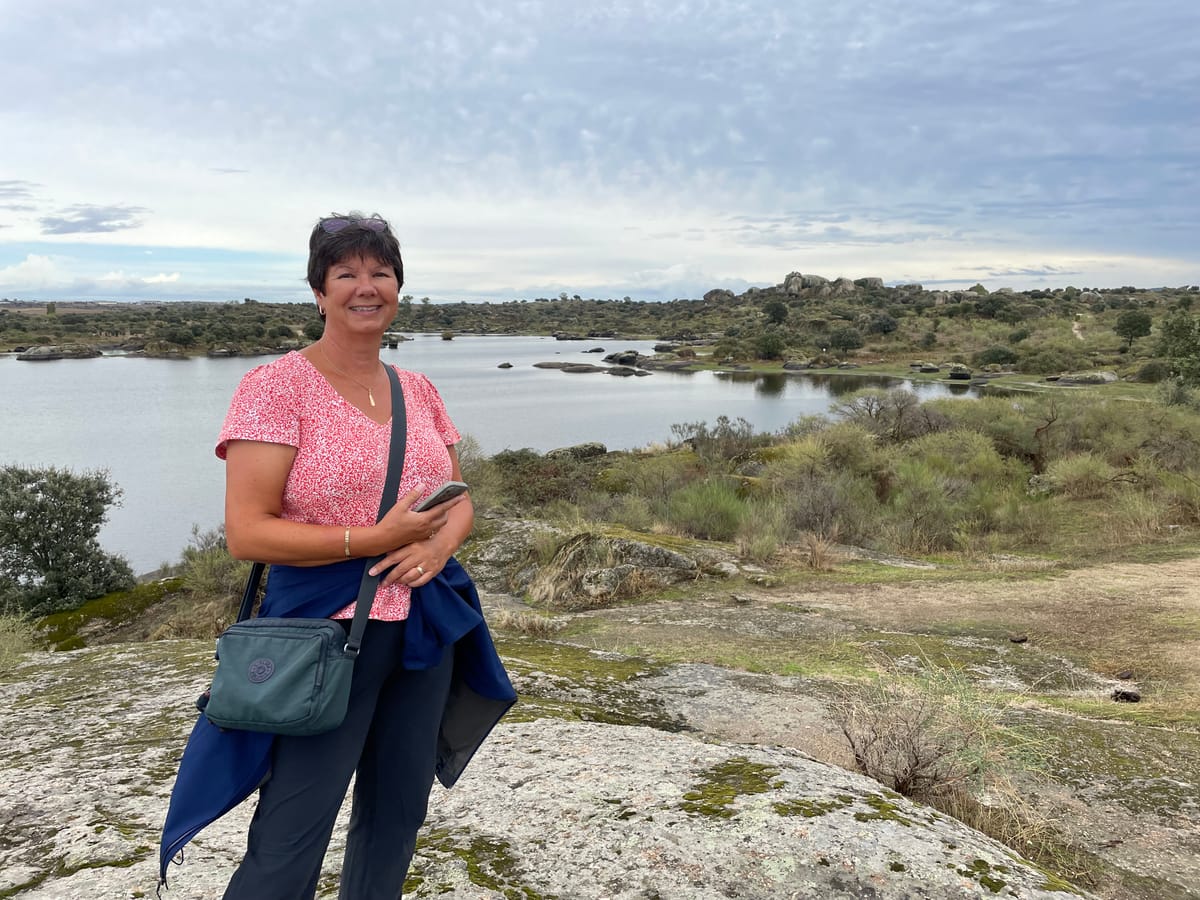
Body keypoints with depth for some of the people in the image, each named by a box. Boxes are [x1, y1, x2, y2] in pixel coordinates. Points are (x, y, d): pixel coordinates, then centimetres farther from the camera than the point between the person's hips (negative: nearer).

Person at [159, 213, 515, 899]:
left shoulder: (419, 391, 8)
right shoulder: (277, 387, -9)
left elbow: (461, 502, 14)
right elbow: (246, 532, -14)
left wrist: (439, 544, -9)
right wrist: (375, 540, -20)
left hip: (427, 629, 6)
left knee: (397, 820, 18)